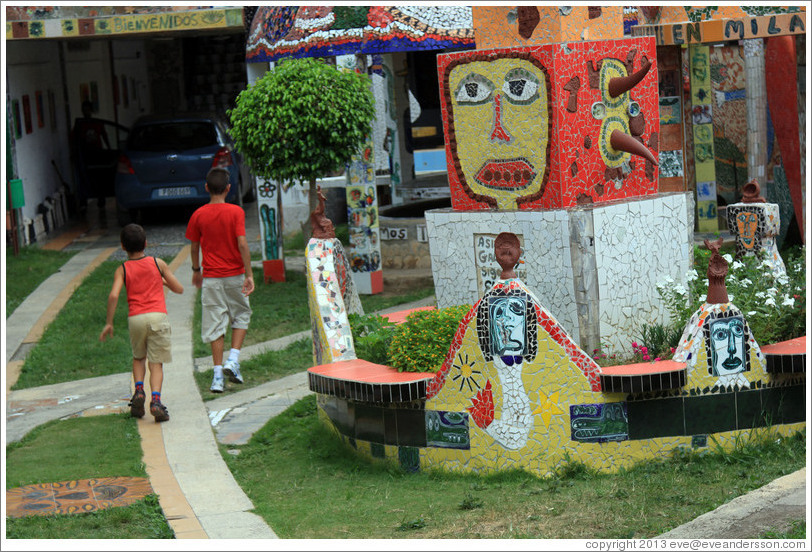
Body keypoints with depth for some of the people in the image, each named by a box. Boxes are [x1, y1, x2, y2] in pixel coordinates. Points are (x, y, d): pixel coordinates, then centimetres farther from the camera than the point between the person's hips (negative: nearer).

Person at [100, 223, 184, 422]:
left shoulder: (122, 270, 6)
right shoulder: (158, 263, 7)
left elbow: (113, 295, -9)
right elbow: (179, 289, 11)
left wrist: (109, 323, -1)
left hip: (135, 318, 1)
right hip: (158, 316, -1)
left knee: (138, 358, 24)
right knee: (156, 363, 0)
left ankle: (139, 390, 3)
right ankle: (155, 400, -19)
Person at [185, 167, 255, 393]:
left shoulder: (198, 215, -2)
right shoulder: (236, 212, -9)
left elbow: (194, 247, 6)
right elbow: (242, 244, -14)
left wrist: (196, 270, 22)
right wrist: (249, 274, -11)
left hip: (211, 277, 1)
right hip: (234, 274, -1)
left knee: (215, 325, 4)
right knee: (241, 315, 19)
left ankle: (218, 375, 1)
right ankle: (233, 360, 3)